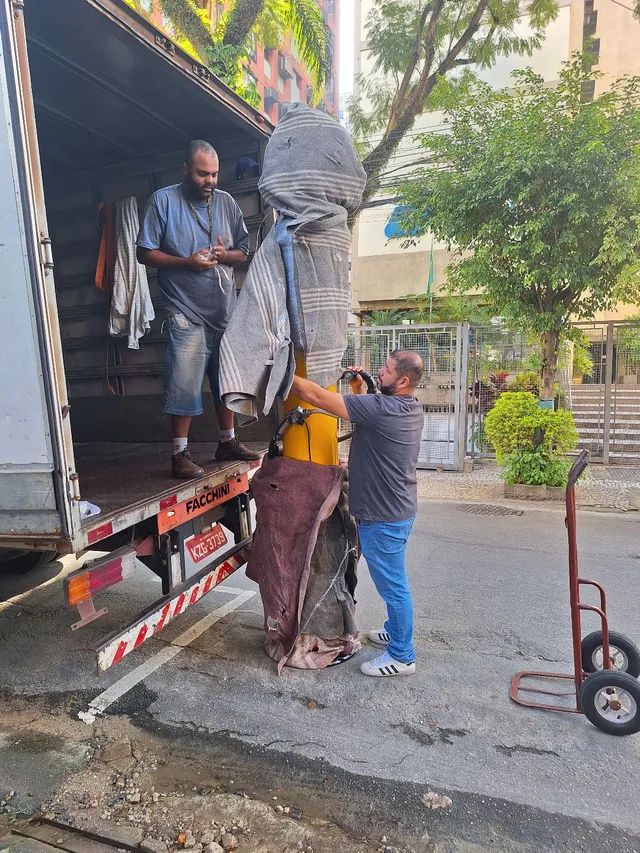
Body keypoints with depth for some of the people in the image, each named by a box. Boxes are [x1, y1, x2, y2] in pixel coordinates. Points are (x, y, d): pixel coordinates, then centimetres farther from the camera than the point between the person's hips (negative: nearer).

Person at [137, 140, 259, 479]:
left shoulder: (226, 202, 10)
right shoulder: (163, 201, -2)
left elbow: (244, 251, 14)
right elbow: (146, 253, -4)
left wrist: (225, 254, -9)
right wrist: (187, 262, -17)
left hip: (226, 309, 5)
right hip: (186, 313, -5)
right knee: (184, 384, -6)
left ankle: (228, 442, 26)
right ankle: (181, 453, 5)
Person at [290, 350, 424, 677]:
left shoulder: (380, 408, -27)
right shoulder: (412, 409, 3)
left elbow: (316, 396, -25)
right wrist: (360, 387, 5)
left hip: (383, 517, -10)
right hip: (400, 509, 10)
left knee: (393, 585, 6)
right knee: (393, 580, 25)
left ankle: (402, 656, 23)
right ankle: (395, 631, 44)